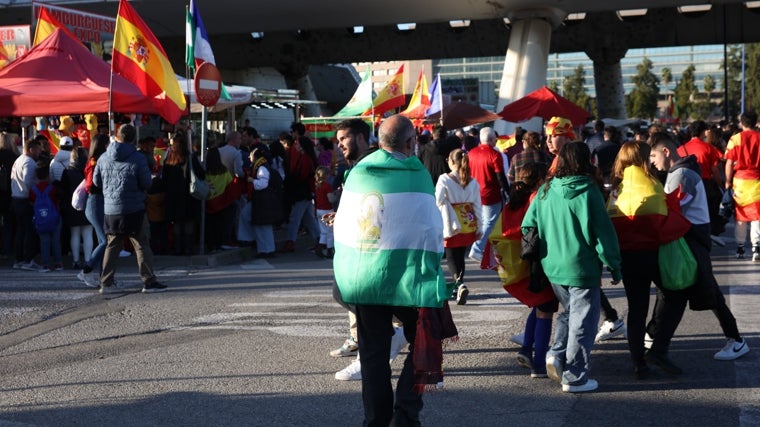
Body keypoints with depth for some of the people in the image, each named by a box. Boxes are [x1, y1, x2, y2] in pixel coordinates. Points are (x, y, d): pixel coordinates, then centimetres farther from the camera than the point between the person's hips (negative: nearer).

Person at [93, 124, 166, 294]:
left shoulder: (104, 158, 2)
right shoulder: (138, 158, -12)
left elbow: (96, 181, 10)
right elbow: (146, 184, -8)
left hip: (110, 210, 4)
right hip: (134, 210, -4)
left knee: (112, 246, 14)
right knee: (142, 245, 2)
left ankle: (106, 282, 14)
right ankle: (149, 281, 1)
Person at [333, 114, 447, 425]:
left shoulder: (357, 173, 5)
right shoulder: (416, 175, -9)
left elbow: (342, 226, 10)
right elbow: (431, 230, -9)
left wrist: (345, 271, 19)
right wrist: (432, 275, 2)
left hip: (362, 279, 4)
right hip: (404, 277, -4)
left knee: (373, 352, 12)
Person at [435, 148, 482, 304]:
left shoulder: (444, 179, -10)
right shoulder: (472, 182, 2)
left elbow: (438, 201, -13)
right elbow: (477, 205, 4)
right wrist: (479, 227, 10)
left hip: (451, 225, -4)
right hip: (468, 224, 4)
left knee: (452, 258, 1)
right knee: (460, 256, 16)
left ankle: (459, 283, -22)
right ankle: (458, 288, 24)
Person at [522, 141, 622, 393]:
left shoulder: (546, 191, 1)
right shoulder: (588, 192, -14)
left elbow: (528, 226, 5)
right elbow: (602, 232, -12)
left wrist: (537, 253, 19)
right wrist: (613, 265, -4)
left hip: (552, 267, 6)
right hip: (582, 268, -6)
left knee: (569, 311, 25)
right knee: (583, 321, 5)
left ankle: (557, 355, 9)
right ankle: (574, 377, 9)